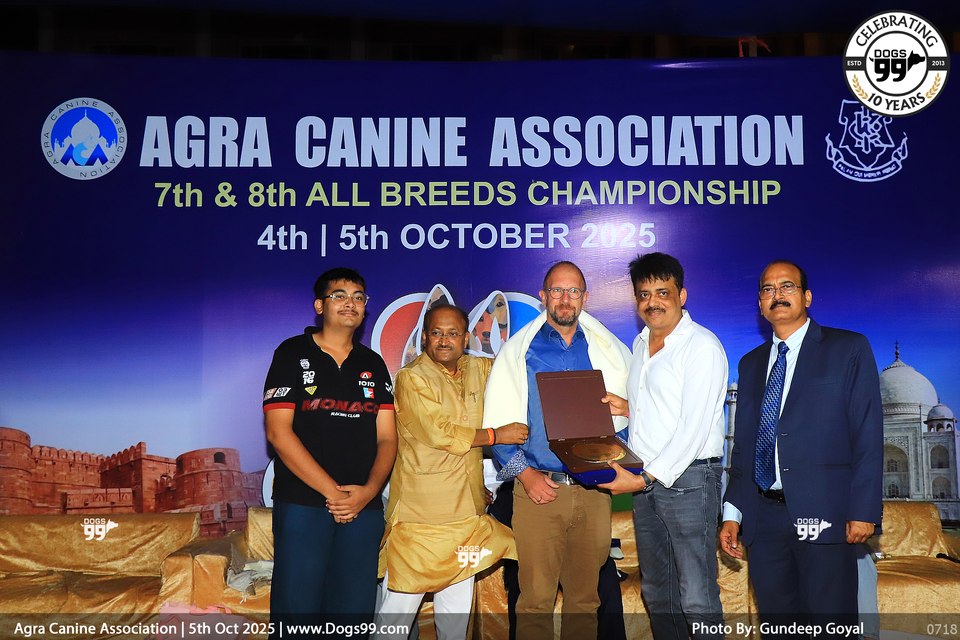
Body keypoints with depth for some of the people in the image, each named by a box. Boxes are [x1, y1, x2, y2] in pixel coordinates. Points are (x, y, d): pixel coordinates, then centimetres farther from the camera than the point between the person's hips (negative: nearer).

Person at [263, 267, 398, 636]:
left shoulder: (373, 365, 14)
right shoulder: (293, 354, 2)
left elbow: (386, 438, 9)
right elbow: (279, 432, -7)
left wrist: (369, 490, -10)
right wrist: (332, 491, -13)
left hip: (363, 508, 4)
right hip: (303, 504, -3)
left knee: (354, 612, 7)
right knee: (296, 608, -3)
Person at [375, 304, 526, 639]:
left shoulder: (478, 369, 8)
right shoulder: (412, 378, -9)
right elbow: (440, 434, -16)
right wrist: (497, 435, -10)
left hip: (466, 507, 6)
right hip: (420, 508, -6)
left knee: (459, 599, 15)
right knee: (403, 599, -1)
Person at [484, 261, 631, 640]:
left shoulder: (608, 351, 10)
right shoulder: (519, 351, 5)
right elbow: (497, 421, 2)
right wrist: (523, 472, -8)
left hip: (593, 490, 2)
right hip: (538, 488, -2)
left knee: (585, 597, 10)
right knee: (535, 599, -1)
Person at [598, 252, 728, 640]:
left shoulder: (702, 346, -10)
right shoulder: (641, 344, 15)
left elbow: (694, 427, -16)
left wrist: (645, 478, -19)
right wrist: (628, 407, 4)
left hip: (687, 478, -8)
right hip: (645, 479, 8)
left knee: (697, 599, -6)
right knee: (656, 591, 14)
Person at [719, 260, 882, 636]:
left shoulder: (848, 349, 3)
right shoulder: (752, 363, 16)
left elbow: (868, 434, -3)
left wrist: (863, 510, -10)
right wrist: (732, 513, 8)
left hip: (823, 515, -4)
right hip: (763, 517, 4)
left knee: (830, 624, -1)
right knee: (775, 625, 10)